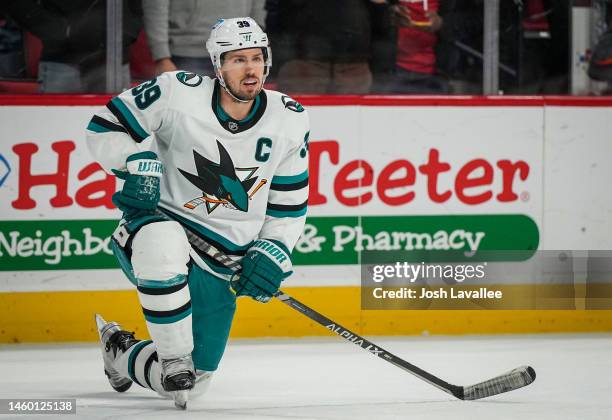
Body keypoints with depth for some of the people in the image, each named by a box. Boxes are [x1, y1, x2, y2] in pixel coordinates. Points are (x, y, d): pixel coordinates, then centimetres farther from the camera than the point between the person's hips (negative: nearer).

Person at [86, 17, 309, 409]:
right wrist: (139, 164, -20)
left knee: (191, 383, 3)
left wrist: (272, 255, -4)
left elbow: (290, 203, 8)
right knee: (164, 243, -44)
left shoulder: (290, 121, -3)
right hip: (161, 222, -4)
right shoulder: (179, 94, -15)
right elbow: (107, 125, -5)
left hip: (221, 266, 4)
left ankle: (121, 353, 37)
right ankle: (175, 358, -25)